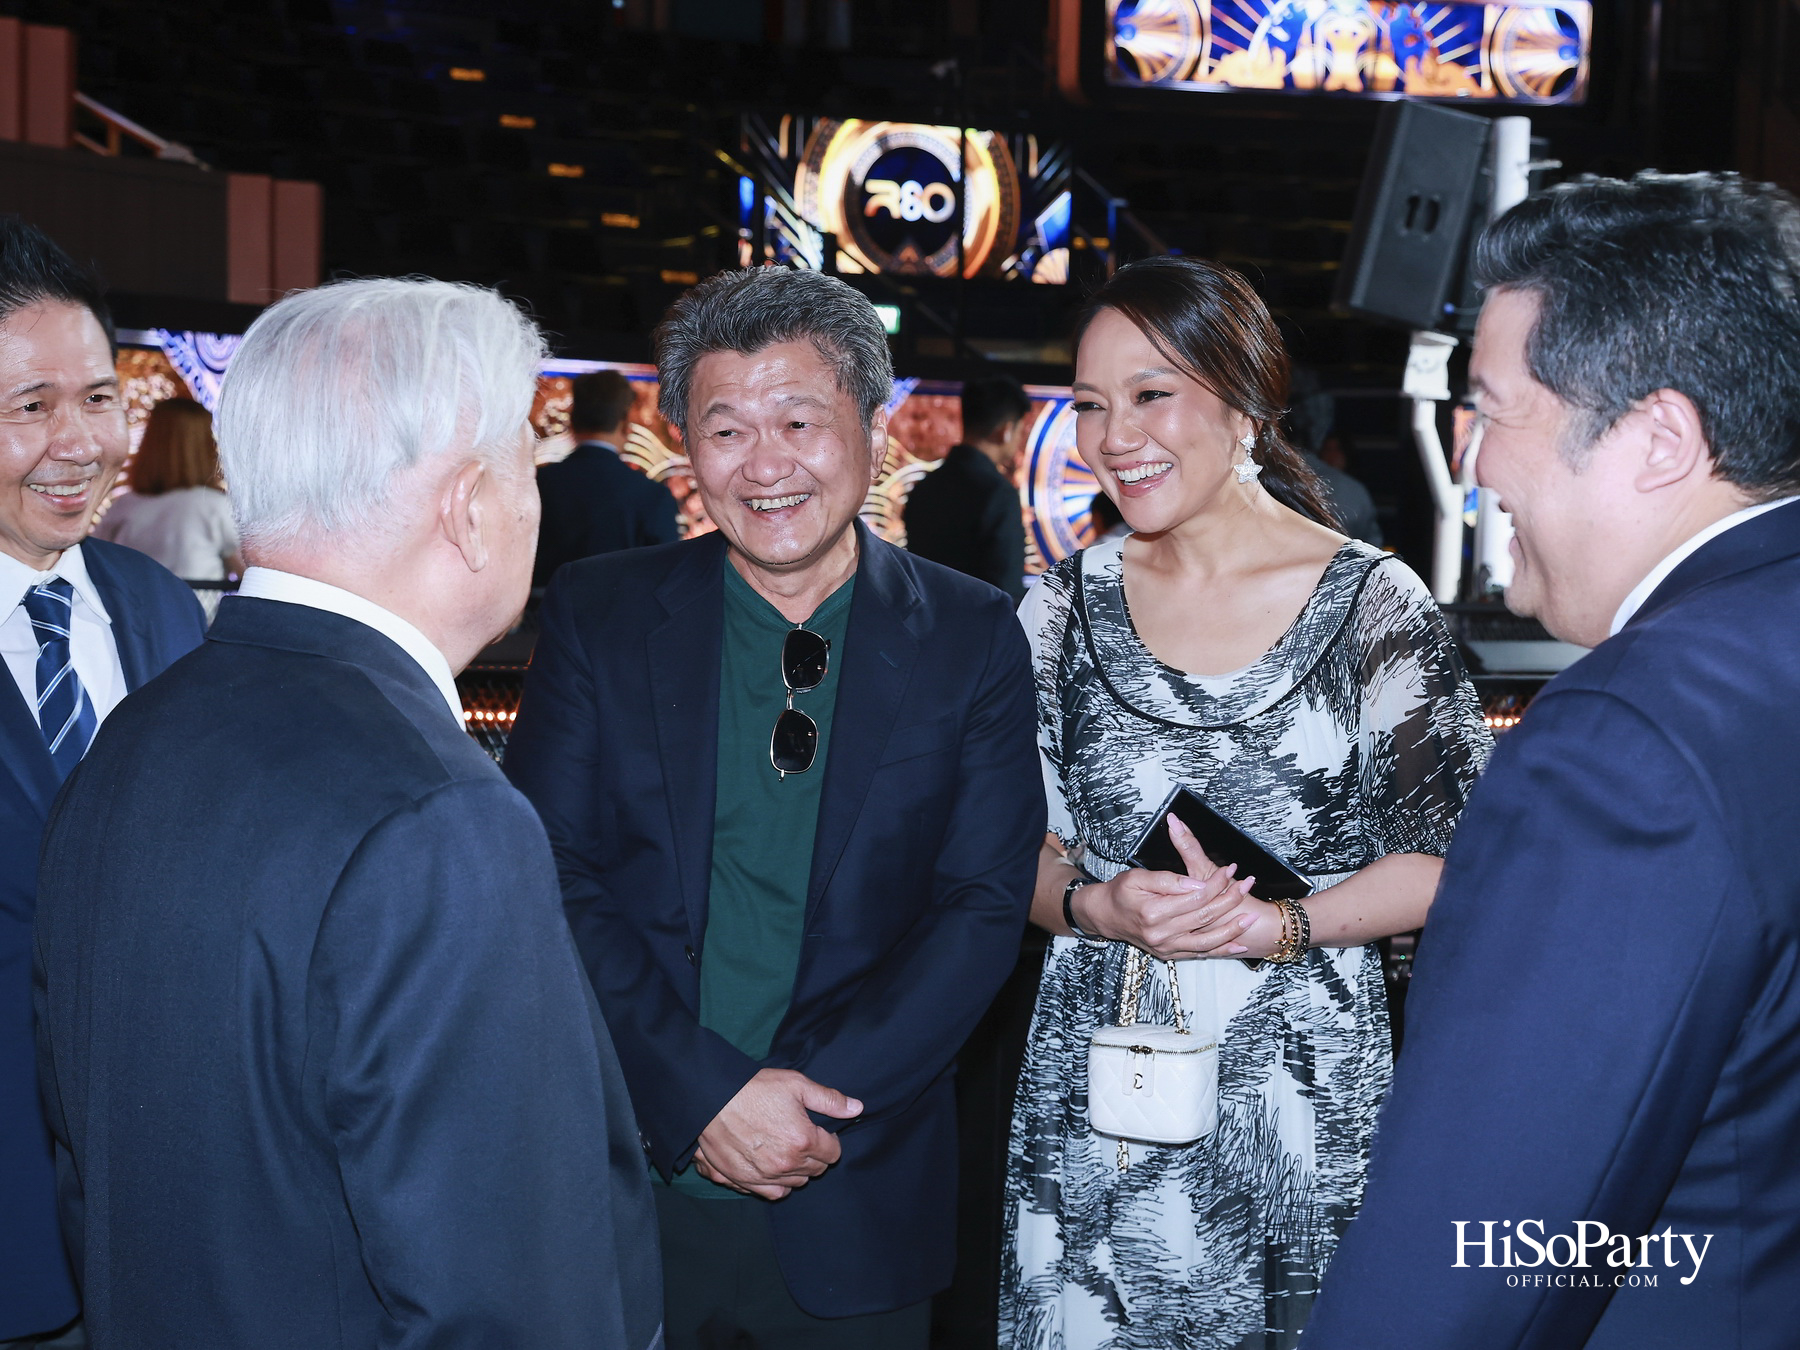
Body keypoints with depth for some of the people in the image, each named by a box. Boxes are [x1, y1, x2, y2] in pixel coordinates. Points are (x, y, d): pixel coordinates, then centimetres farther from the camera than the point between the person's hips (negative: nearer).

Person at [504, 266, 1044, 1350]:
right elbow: (552, 880, -7)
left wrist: (816, 1102, -16)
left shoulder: (973, 639, -2)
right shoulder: (599, 615, -2)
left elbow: (986, 905, -6)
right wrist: (702, 1092, -16)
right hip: (626, 1185, 0)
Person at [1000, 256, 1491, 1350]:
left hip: (1302, 1089, -2)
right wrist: (1098, 906, -14)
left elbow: (1451, 858, -6)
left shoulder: (1374, 603, -7)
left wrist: (1281, 923, -20)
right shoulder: (1070, 606, 2)